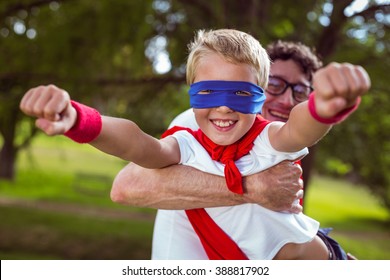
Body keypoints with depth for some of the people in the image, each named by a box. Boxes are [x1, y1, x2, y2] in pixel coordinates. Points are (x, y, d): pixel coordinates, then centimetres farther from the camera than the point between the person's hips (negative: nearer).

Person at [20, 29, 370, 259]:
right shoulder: (188, 147, -18)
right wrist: (75, 119, -59)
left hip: (299, 253, 0)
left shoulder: (267, 141, -20)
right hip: (228, 263, 1)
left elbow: (300, 129, -43)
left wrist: (327, 106, -68)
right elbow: (137, 145, -38)